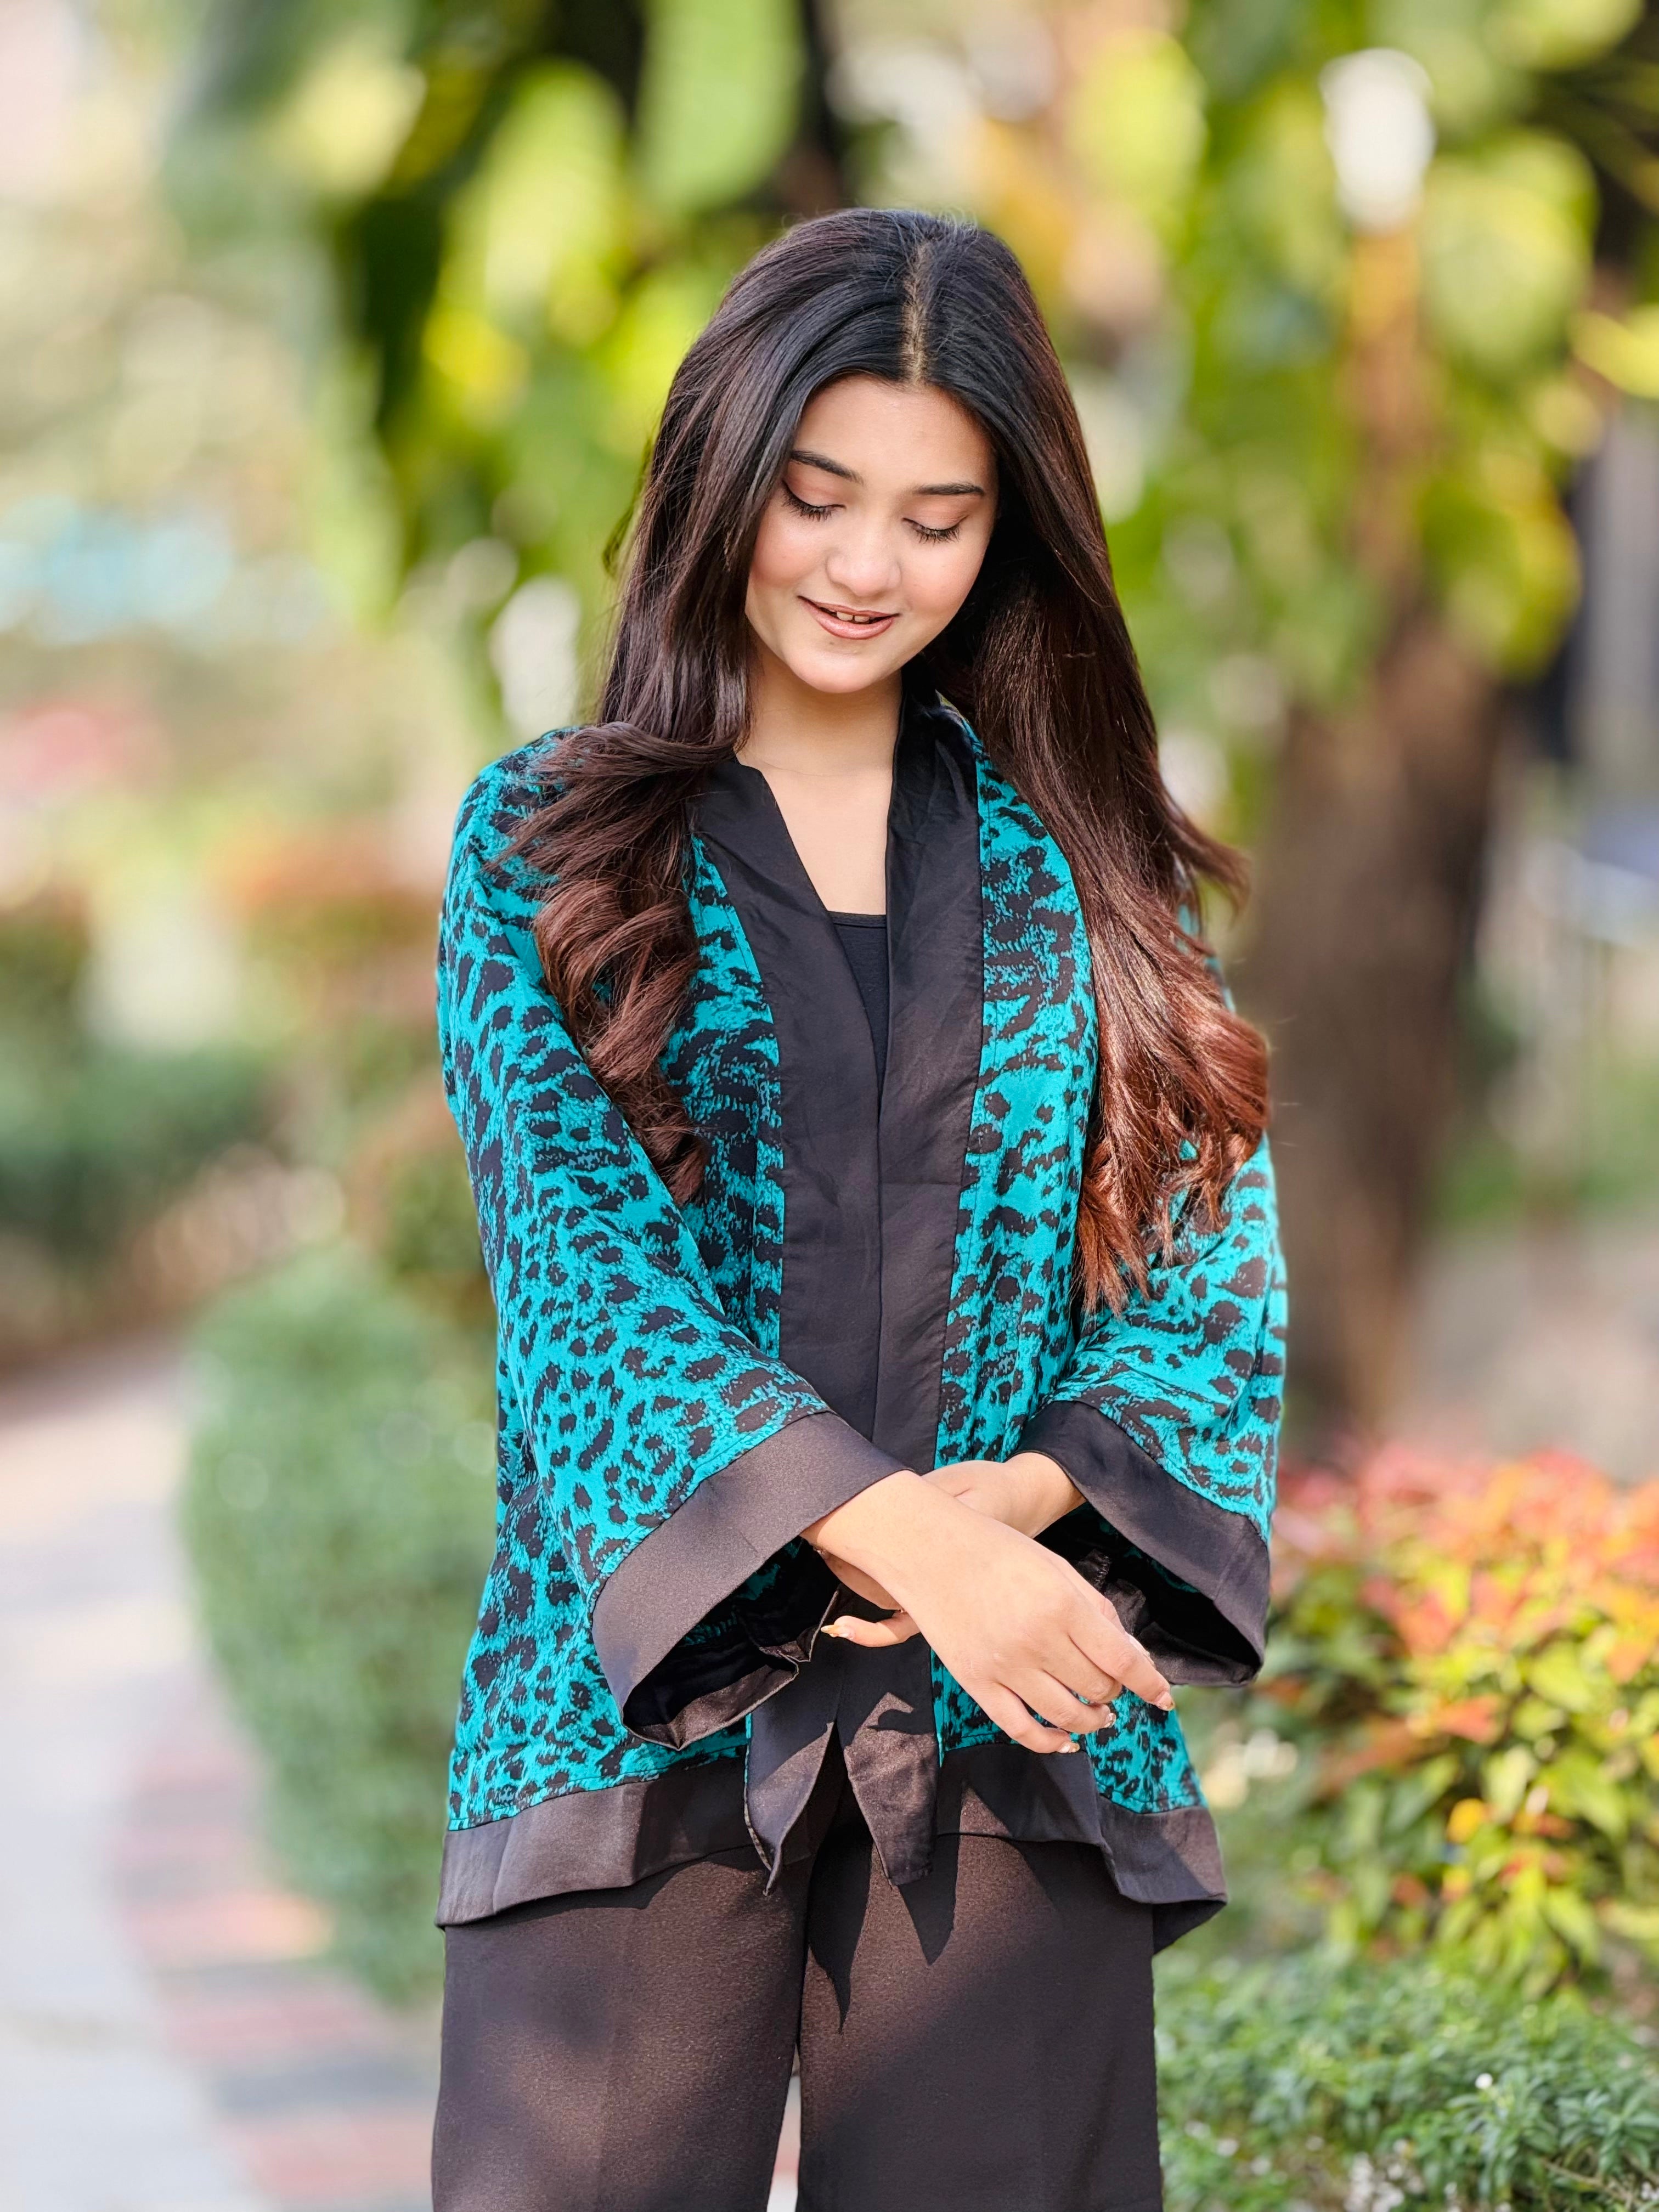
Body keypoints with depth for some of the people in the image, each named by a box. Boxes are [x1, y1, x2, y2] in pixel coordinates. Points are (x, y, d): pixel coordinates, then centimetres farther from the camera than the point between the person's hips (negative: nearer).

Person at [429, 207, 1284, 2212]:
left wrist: (1033, 1489, -14)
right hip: (644, 1700, -1)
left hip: (1014, 1736, 2)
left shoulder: (1076, 863, 12)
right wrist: (894, 1526, -20)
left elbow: (1217, 1273, 7)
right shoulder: (548, 840, 6)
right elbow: (578, 1254, -6)